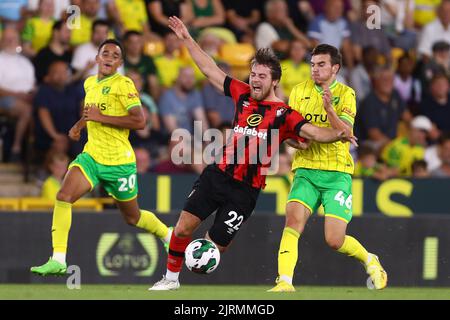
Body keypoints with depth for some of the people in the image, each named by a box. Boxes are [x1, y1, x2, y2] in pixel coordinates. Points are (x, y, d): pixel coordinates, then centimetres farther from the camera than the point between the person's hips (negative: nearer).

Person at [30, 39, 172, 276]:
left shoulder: (123, 85, -13)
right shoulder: (89, 84, 10)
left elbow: (139, 121, -23)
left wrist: (101, 117, -22)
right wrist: (79, 125, 15)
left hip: (119, 162, -5)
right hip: (91, 156, 5)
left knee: (132, 217, 11)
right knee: (63, 196, -19)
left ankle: (169, 236, 41)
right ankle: (58, 260, -19)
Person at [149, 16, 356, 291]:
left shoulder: (283, 114, -6)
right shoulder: (243, 95, 7)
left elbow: (315, 133, -18)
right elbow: (210, 70, 15)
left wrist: (338, 134, -39)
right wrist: (187, 39, 16)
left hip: (244, 191, -4)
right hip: (216, 175, 4)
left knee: (215, 246, -2)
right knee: (183, 228, -4)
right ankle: (171, 278, 14)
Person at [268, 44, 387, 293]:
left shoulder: (345, 94, 0)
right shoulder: (299, 91, 8)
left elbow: (346, 131, -14)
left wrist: (330, 109, -31)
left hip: (337, 172, -2)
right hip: (305, 170, 2)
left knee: (335, 241, -7)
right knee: (294, 220, -23)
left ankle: (369, 260, 23)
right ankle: (284, 282, -24)